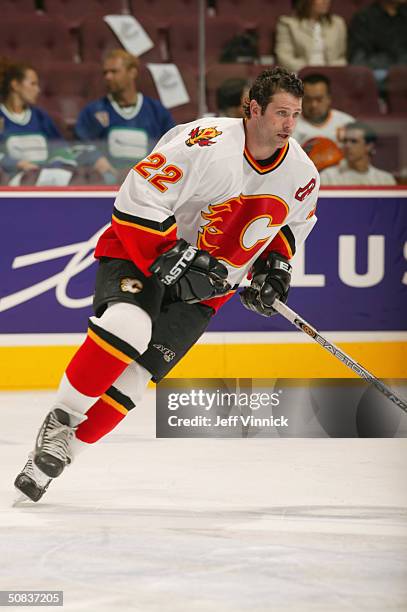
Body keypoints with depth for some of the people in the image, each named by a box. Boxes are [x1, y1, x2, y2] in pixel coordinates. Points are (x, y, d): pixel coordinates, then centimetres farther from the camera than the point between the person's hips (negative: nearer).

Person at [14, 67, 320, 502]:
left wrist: (274, 265, 5)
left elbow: (292, 223, 20)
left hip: (205, 289, 5)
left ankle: (60, 451, 2)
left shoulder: (302, 175, -3)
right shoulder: (207, 144, -25)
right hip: (139, 255, -5)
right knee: (127, 327, -34)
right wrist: (171, 259, -27)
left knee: (129, 378, -10)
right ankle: (60, 420, -15)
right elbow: (136, 200, -24)